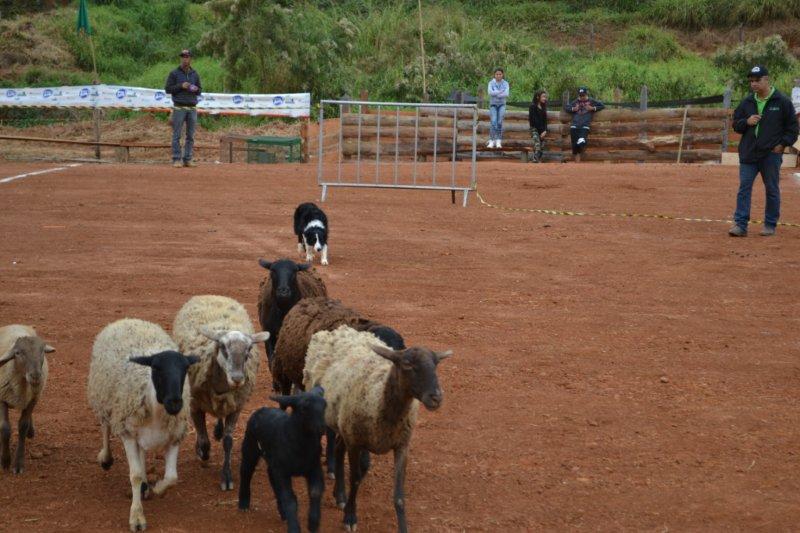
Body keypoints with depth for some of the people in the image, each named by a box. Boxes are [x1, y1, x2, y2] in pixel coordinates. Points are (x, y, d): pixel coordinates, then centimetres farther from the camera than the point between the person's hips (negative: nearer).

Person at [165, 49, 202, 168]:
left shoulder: (195, 74, 13)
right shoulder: (174, 73, 2)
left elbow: (200, 91, 17)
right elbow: (167, 89, -1)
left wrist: (196, 89, -6)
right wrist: (181, 86, -13)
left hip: (192, 108, 4)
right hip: (179, 108, -4)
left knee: (190, 136, 4)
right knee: (176, 135, -4)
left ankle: (187, 159, 9)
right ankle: (176, 160, -1)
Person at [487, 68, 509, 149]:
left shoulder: (505, 83, 0)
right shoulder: (491, 83, -3)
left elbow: (506, 94, -14)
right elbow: (490, 92, -19)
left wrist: (496, 94, -17)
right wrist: (500, 92, -17)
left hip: (501, 105, 1)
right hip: (493, 105, -1)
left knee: (500, 122, -12)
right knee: (493, 122, -17)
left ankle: (498, 142, -9)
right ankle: (491, 141, -17)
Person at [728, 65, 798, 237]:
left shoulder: (782, 101, -2)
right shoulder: (747, 102, 9)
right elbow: (736, 124, 14)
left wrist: (783, 144, -9)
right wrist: (746, 122, -7)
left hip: (772, 154, -3)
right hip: (748, 153, 3)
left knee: (772, 189, 6)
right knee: (744, 187, -3)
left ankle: (770, 225, 16)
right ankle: (740, 224, -3)